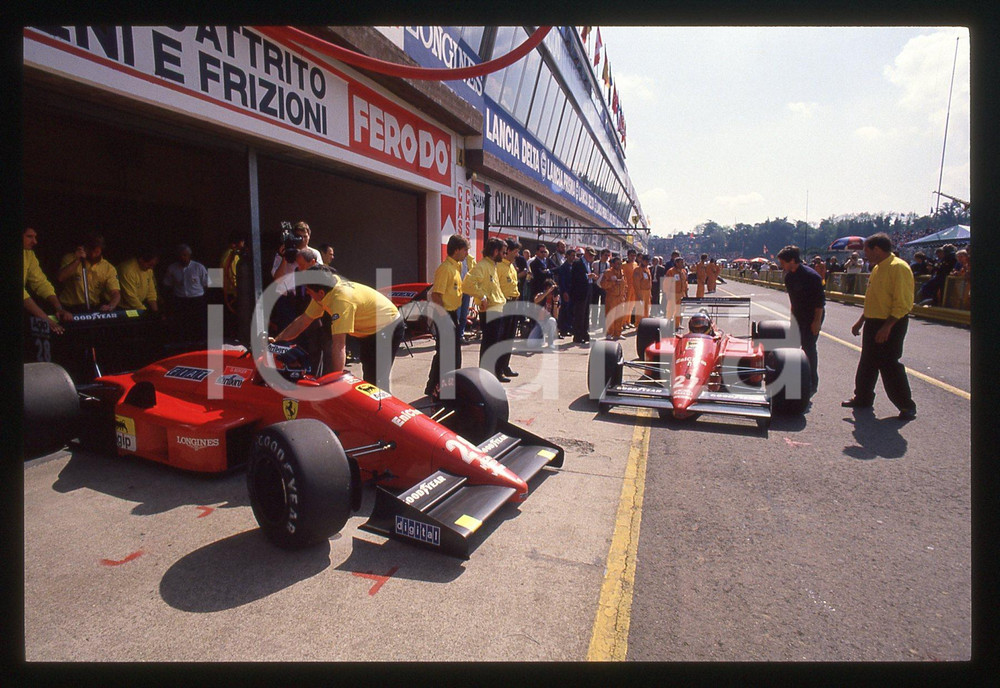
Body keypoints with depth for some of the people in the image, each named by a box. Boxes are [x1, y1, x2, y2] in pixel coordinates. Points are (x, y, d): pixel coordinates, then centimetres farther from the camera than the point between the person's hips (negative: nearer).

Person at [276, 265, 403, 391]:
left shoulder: (341, 299, -34)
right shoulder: (323, 294, -7)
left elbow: (339, 346, -36)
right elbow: (303, 321, 5)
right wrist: (276, 340, 4)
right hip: (368, 330, 10)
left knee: (377, 382, -16)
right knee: (368, 378, 17)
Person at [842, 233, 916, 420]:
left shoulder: (898, 267, -17)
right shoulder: (877, 268, 13)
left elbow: (903, 303, -22)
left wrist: (887, 327, -25)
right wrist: (861, 321, 21)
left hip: (891, 325, -9)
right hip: (873, 323, 9)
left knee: (889, 365, -4)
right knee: (867, 363, 16)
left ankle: (907, 406, 9)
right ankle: (863, 398, 28)